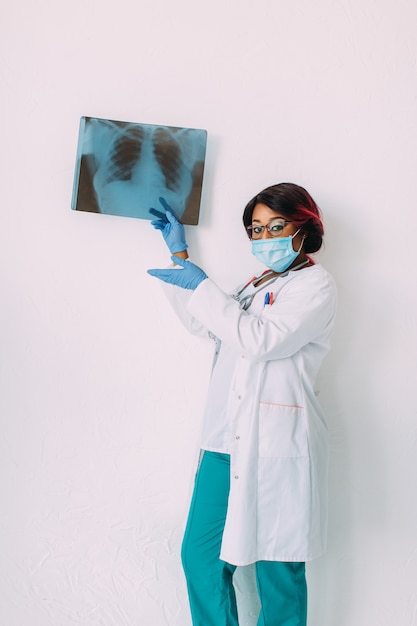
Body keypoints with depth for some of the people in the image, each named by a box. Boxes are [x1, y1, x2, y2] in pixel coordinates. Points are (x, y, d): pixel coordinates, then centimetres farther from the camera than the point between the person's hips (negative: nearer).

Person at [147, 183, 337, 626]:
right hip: (227, 439, 7)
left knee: (277, 569, 3)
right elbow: (202, 323, 28)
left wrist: (200, 285, -10)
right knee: (200, 557, 5)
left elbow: (261, 339, -16)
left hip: (276, 445, -7)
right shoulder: (256, 286, 21)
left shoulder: (314, 285, -3)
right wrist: (179, 253, 25)